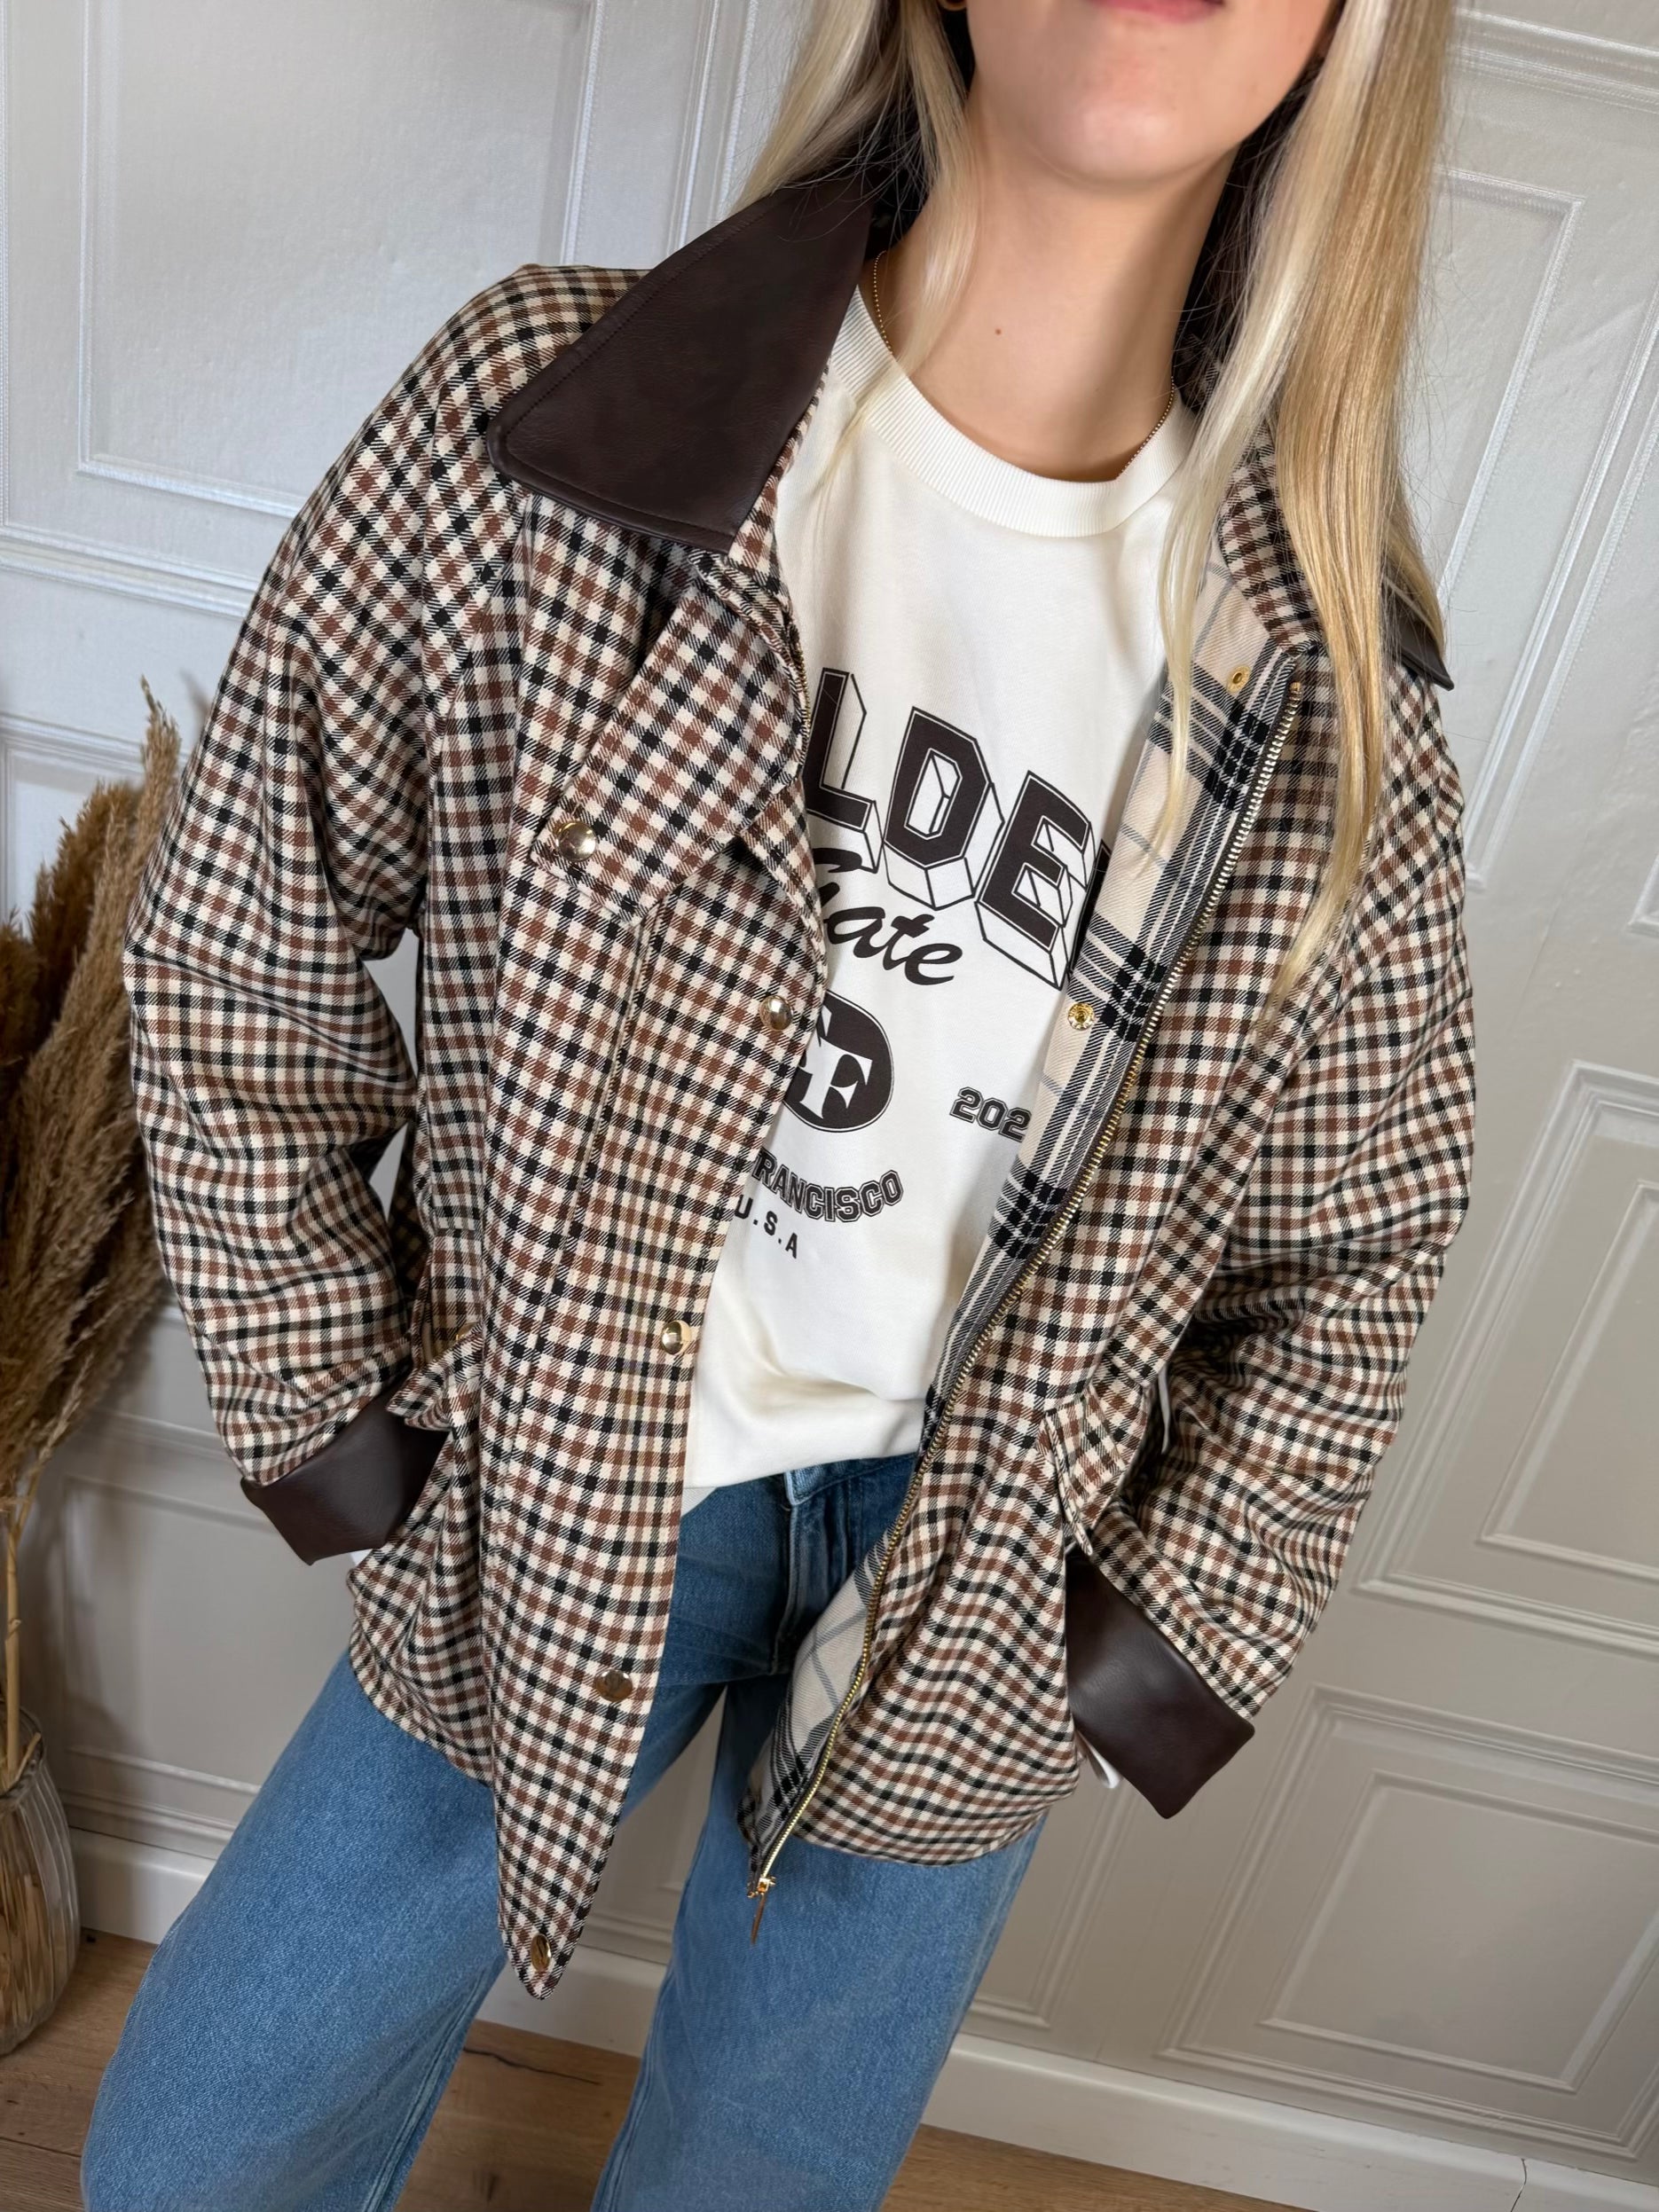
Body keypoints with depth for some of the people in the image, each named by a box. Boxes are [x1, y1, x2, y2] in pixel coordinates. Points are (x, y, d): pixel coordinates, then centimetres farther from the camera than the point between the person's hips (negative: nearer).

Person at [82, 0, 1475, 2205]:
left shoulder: (1338, 696, -9)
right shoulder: (536, 417, -15)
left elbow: (1359, 1242, 3)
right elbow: (239, 955, -5)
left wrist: (1159, 1651, 0)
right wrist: (332, 1423, -3)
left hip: (971, 1592, 2)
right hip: (545, 1517, 0)